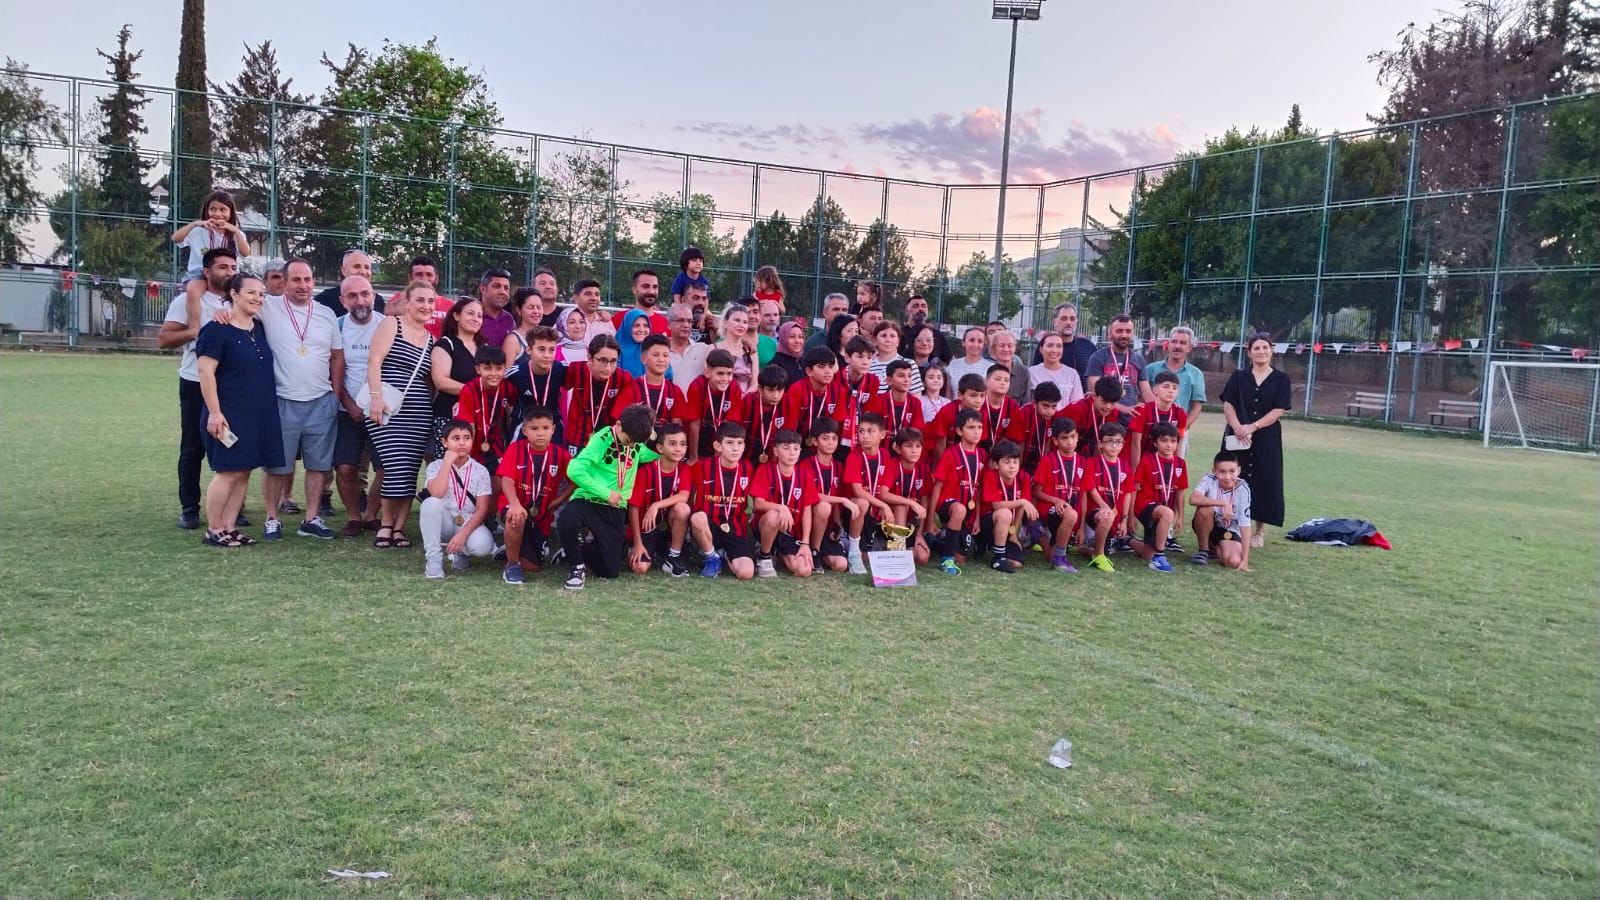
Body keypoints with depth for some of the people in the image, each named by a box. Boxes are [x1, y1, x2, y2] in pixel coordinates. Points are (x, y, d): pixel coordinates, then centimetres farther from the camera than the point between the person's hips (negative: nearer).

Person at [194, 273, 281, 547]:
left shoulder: (260, 328, 12)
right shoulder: (217, 330, -9)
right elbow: (205, 372, -14)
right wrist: (214, 412, -19)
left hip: (259, 415, 7)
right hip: (229, 415, -7)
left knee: (243, 473, 8)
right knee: (229, 472, -5)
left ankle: (229, 528, 16)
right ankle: (213, 531, 6)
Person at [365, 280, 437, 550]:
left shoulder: (431, 340, 18)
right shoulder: (391, 325, 2)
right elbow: (374, 360, -7)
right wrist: (375, 396, -17)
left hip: (418, 414, 5)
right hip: (388, 411, -5)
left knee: (410, 472, 1)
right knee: (395, 468, -11)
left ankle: (399, 527, 10)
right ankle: (385, 524, 7)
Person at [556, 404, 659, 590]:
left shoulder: (636, 443, 2)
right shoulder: (602, 440, -15)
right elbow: (574, 470, -24)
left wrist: (653, 439, -1)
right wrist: (606, 493, -22)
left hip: (615, 509, 5)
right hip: (589, 500, -5)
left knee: (610, 571, 2)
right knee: (566, 521, -40)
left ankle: (582, 547, 34)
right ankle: (577, 566, -11)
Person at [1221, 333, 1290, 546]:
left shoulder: (1280, 379, 3)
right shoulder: (1238, 376, 7)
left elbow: (1279, 410, -5)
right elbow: (1228, 405, 1)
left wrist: (1252, 427, -15)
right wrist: (1238, 427, -16)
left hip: (1266, 439, -1)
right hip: (1236, 437, 1)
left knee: (1263, 481, 0)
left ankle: (1259, 531, 10)